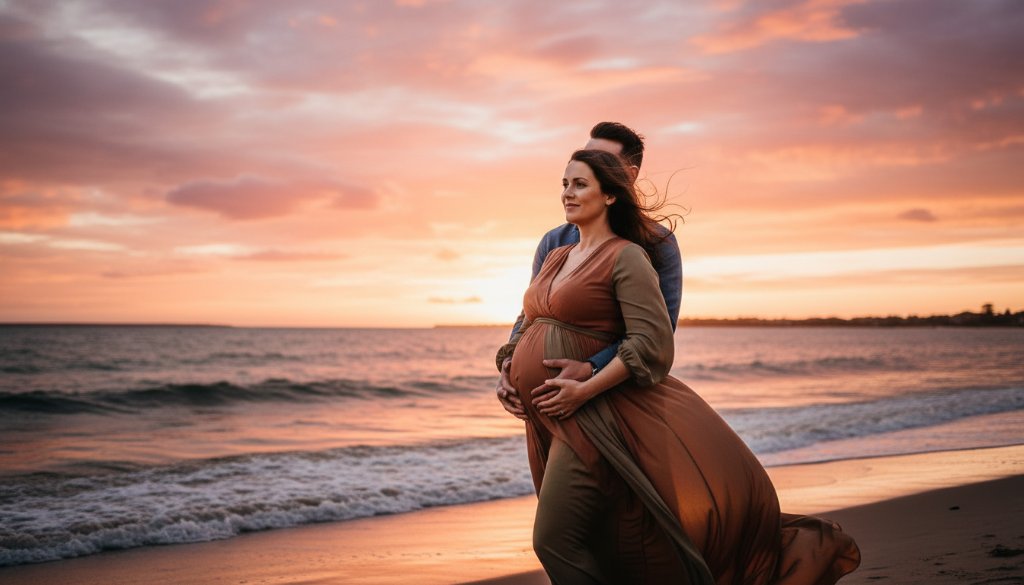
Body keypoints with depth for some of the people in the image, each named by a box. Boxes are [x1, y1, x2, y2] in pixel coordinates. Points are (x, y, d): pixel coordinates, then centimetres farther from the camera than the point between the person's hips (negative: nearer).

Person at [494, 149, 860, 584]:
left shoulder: (626, 257, -7)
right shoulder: (555, 259, 16)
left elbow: (652, 344, -16)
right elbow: (526, 329, 26)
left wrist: (584, 390, -22)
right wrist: (509, 376, 10)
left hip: (590, 415, -8)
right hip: (550, 421, 8)